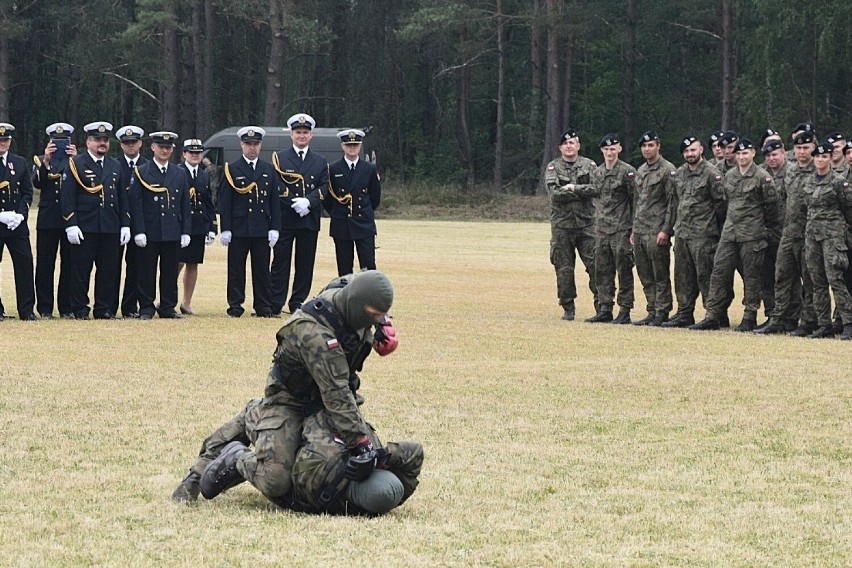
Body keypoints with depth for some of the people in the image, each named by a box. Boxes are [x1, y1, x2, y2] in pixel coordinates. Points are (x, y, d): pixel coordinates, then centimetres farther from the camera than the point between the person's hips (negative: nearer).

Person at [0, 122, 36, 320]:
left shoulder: (20, 163, 12)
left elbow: (28, 192, 10)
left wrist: (20, 214, -6)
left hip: (17, 223, 3)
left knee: (24, 263, -2)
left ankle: (26, 310, 3)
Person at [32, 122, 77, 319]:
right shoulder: (41, 162, 10)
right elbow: (37, 183, -8)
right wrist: (46, 161, -19)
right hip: (47, 220, 0)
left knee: (69, 265, 2)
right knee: (45, 265, 0)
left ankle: (66, 307, 8)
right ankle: (45, 308, 5)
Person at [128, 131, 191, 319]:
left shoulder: (180, 174, 12)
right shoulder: (141, 173, 1)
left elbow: (185, 205, 13)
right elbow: (136, 204, -4)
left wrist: (186, 232, 6)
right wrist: (139, 231, -11)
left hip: (172, 233, 3)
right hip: (149, 232, -3)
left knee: (170, 272, 5)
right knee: (147, 272, 0)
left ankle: (168, 308, 12)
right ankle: (146, 309, 7)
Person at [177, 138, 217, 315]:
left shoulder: (204, 176, 14)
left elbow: (209, 204, 17)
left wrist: (212, 228, 11)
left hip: (199, 227, 5)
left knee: (193, 264, 7)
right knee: (178, 263, -8)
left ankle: (187, 303, 14)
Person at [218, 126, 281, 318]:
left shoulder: (269, 170, 11)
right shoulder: (231, 169, 3)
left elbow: (274, 201, 9)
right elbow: (224, 202, -1)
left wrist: (274, 228, 1)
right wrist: (225, 229, -8)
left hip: (262, 229, 2)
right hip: (238, 228, -2)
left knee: (262, 270, 4)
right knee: (236, 270, 1)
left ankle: (263, 307, 9)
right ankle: (235, 307, 6)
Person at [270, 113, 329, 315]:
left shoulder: (321, 162, 14)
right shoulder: (279, 159, 6)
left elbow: (324, 189, 2)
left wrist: (308, 201, -16)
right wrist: (293, 203, -16)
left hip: (309, 220, 2)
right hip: (284, 220, -2)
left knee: (305, 264, 3)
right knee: (280, 262, -3)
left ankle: (297, 303, 11)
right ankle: (275, 304, -2)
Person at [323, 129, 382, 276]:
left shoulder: (370, 169, 3)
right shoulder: (333, 170, 1)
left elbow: (375, 197, 13)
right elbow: (326, 198, 9)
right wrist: (336, 214, 7)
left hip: (364, 225, 0)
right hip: (341, 226, 0)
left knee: (369, 266, -6)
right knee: (344, 269, 3)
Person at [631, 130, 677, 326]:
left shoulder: (668, 170, -7)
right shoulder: (641, 171, 17)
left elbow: (672, 203, -11)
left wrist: (665, 230, -16)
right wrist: (634, 229, 18)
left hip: (657, 231, -8)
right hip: (640, 232, 8)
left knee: (660, 275, -5)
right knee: (645, 275, 9)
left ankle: (662, 313, -2)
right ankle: (652, 311, 14)